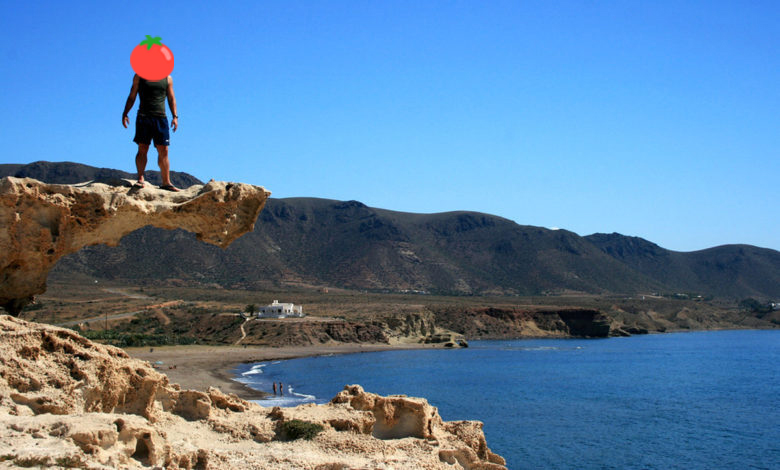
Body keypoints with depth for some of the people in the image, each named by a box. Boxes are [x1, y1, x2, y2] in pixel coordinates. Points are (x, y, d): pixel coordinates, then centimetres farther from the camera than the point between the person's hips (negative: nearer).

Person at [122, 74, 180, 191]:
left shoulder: (167, 78, 13)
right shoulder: (139, 76, 9)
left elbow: (171, 99, 14)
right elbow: (132, 97, 10)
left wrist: (175, 116, 2)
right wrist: (125, 114, 1)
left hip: (161, 117, 1)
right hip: (144, 116, -1)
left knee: (163, 151, -1)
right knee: (142, 149, -8)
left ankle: (166, 182, 0)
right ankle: (140, 179, -8)